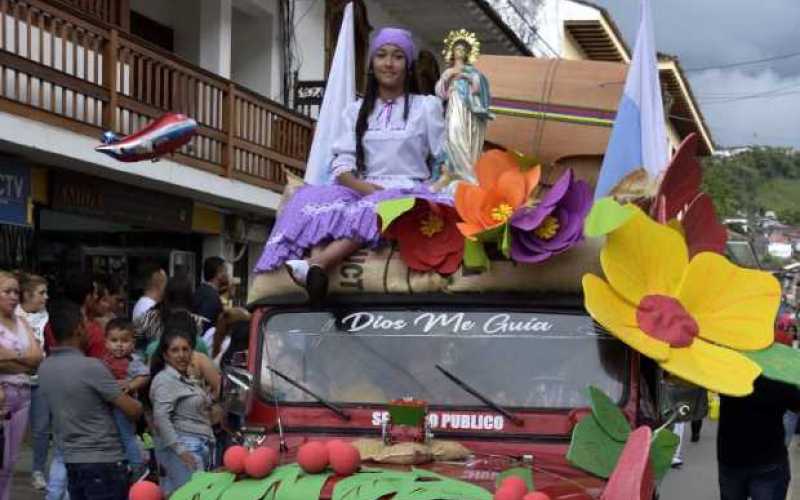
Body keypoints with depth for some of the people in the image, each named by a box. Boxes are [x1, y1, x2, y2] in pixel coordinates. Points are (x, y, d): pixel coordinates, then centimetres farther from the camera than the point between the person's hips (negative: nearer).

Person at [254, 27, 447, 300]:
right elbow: (342, 166, 5)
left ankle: (316, 265, -59)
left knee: (378, 209, -40)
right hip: (363, 193, 3)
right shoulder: (357, 110, 17)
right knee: (311, 198, -30)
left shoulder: (427, 106, 11)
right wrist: (368, 188, -14)